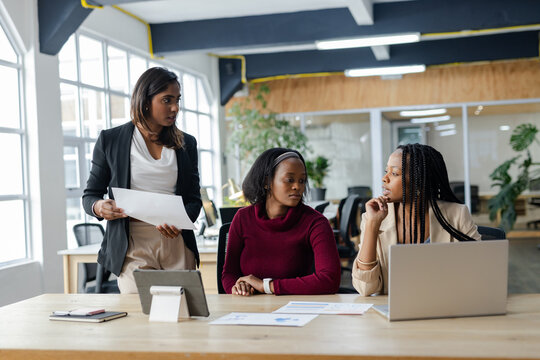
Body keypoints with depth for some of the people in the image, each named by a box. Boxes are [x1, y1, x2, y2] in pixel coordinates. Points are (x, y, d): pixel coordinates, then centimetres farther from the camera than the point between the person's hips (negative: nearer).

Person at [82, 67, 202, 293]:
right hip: (133, 246, -2)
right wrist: (99, 207, -15)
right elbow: (90, 195, 9)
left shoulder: (186, 144, 12)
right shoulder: (110, 140, 6)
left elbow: (194, 199, 11)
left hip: (177, 244, 2)